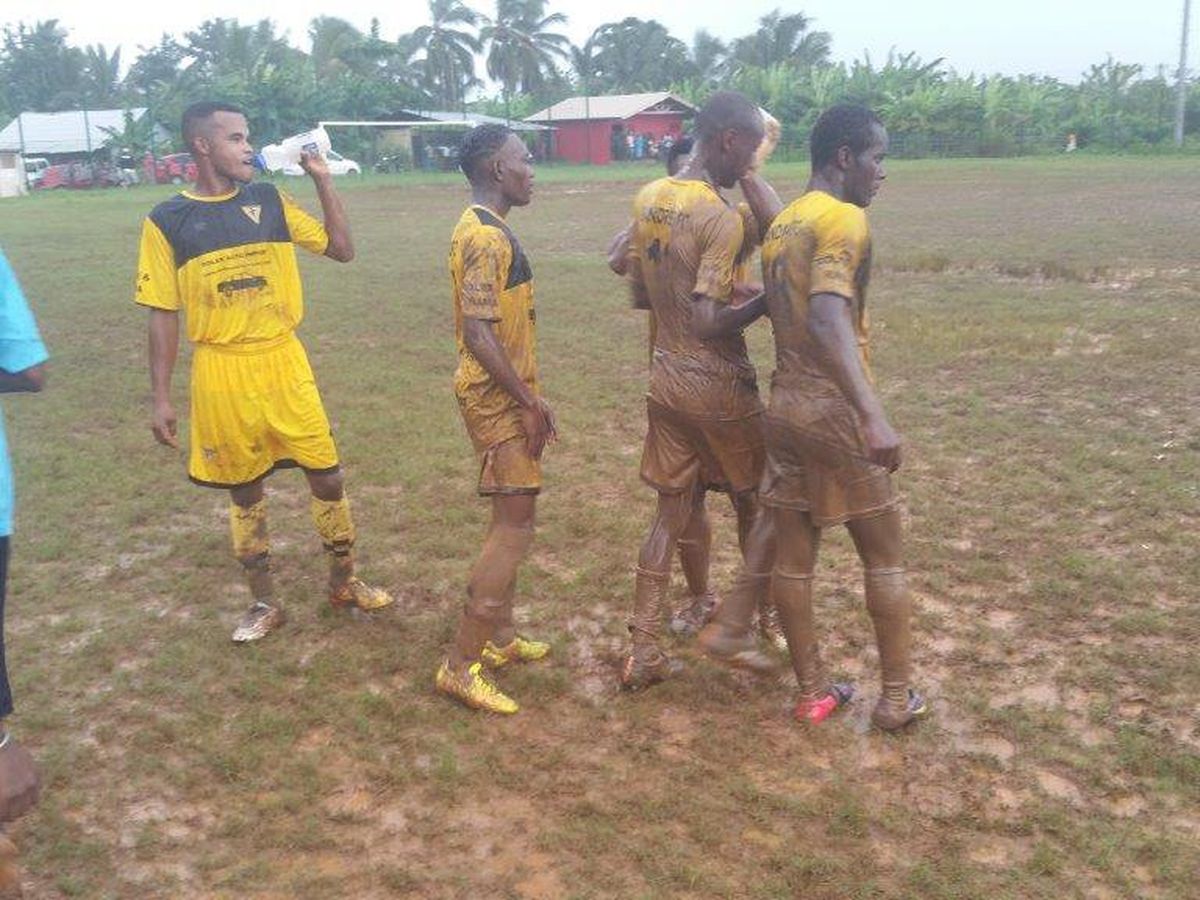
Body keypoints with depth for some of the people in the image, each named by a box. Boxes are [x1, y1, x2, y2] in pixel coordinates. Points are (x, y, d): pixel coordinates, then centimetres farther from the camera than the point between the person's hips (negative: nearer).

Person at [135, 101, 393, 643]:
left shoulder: (270, 201, 3)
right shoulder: (167, 221, -4)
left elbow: (342, 249, 5)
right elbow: (163, 313, -1)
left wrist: (322, 178, -3)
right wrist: (161, 397, -3)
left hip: (284, 362, 2)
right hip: (221, 373, -2)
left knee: (327, 477, 4)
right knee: (244, 491, 11)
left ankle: (344, 583, 25)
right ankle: (264, 603, 26)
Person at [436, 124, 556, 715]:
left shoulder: (483, 229, 15)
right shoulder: (487, 237, -18)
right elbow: (478, 332, -25)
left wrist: (531, 397, 20)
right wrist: (529, 403, -20)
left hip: (504, 394, 10)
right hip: (497, 398, -10)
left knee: (512, 517, 18)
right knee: (515, 525, -8)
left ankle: (500, 636, 30)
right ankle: (460, 665, -2)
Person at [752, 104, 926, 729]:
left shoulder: (780, 226, 12)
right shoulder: (845, 218, -15)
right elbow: (828, 320, -31)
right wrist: (873, 416, -39)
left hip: (784, 406, 8)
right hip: (837, 413, -7)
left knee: (793, 560, 11)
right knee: (884, 559, 9)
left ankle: (812, 693, 22)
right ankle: (897, 698, 19)